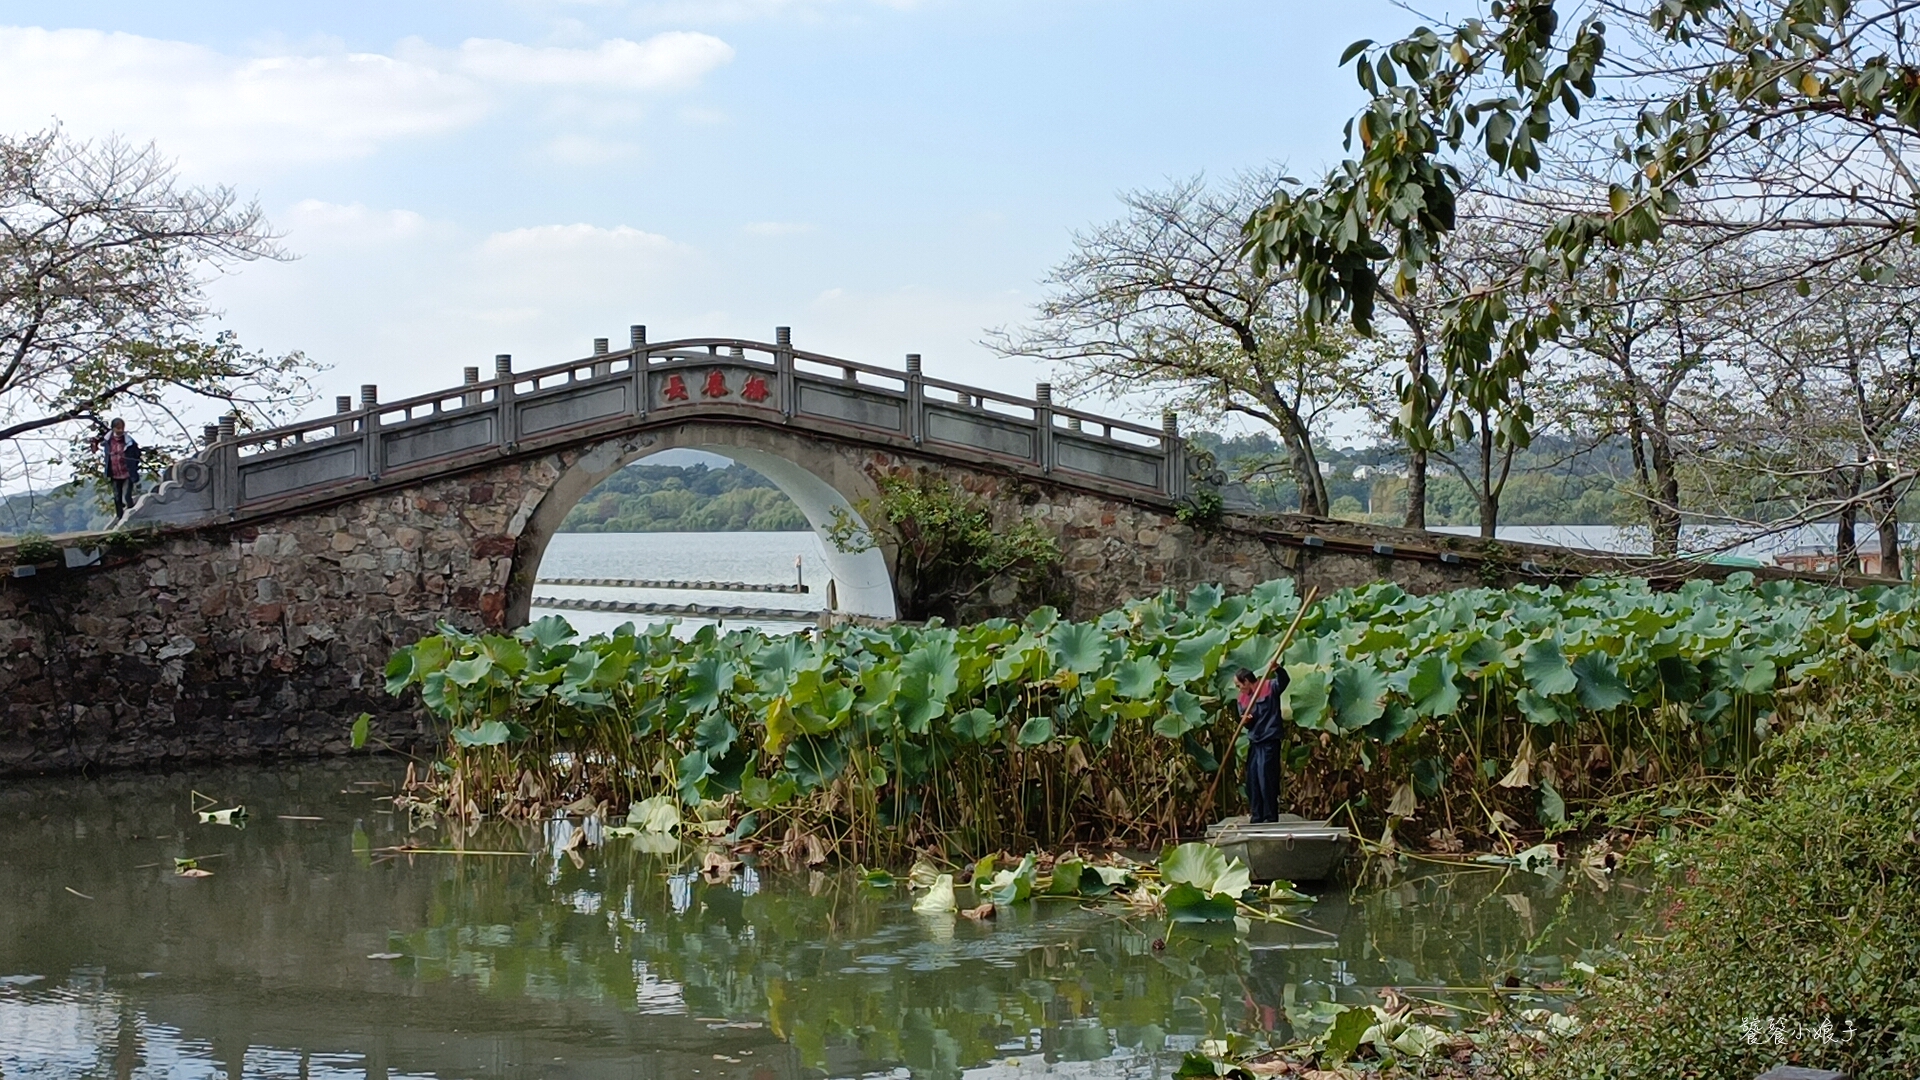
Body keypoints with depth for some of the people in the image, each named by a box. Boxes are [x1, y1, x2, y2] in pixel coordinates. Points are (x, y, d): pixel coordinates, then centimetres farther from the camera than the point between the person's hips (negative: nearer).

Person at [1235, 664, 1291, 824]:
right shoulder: (1243, 698, 12)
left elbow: (1283, 681, -27)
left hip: (1269, 741, -8)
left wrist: (1278, 669, -47)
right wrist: (1245, 720, -9)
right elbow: (1244, 719, 15)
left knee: (1266, 780, -9)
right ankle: (1257, 818, 17)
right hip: (1254, 741, 8)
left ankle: (1271, 818, -3)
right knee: (1252, 781, 9)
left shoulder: (1269, 687, -8)